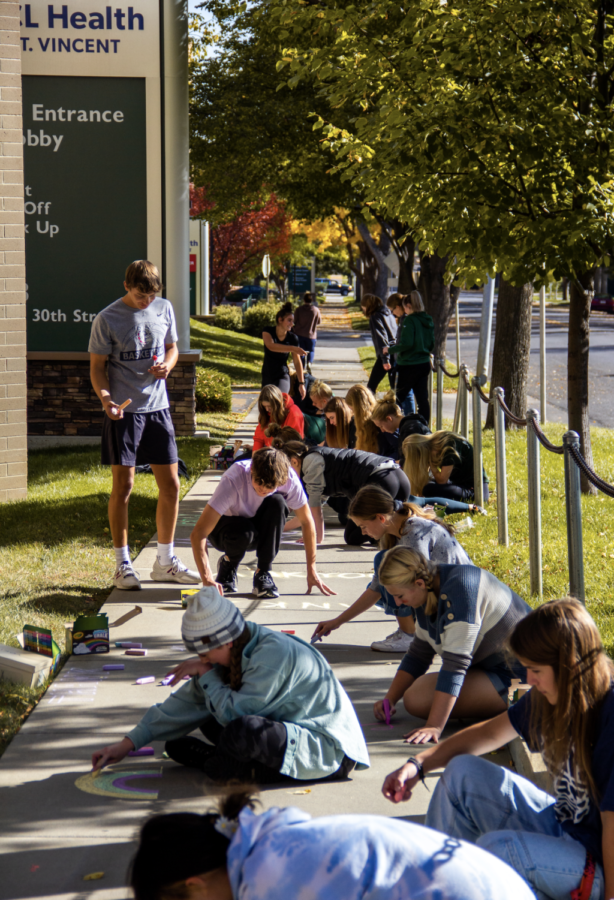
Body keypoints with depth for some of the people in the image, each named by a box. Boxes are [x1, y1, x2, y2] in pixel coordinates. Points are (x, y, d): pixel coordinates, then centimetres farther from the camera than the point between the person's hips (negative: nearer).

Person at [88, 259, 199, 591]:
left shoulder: (164, 309, 6)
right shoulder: (107, 320, -8)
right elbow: (97, 367, -5)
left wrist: (167, 364, -5)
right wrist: (105, 398, -23)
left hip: (158, 408, 5)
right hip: (124, 411, -5)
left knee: (170, 485, 6)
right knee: (123, 486, -2)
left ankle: (165, 561, 19)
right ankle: (122, 565, 7)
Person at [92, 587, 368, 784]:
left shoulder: (273, 653, -25)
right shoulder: (236, 653, 3)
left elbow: (233, 712, -27)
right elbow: (188, 702, 10)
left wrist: (206, 675, -10)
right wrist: (127, 744, 11)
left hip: (328, 749, -9)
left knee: (242, 729, -33)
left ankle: (220, 768, -4)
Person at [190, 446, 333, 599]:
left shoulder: (289, 478, -26)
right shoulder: (233, 480, -35)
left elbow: (306, 521, -11)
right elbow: (198, 534, -39)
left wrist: (312, 571, -13)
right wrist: (207, 579, -49)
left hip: (260, 530, 3)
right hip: (226, 527, -3)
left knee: (277, 502, -30)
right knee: (244, 531, -38)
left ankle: (263, 574, -16)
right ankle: (228, 564, -2)